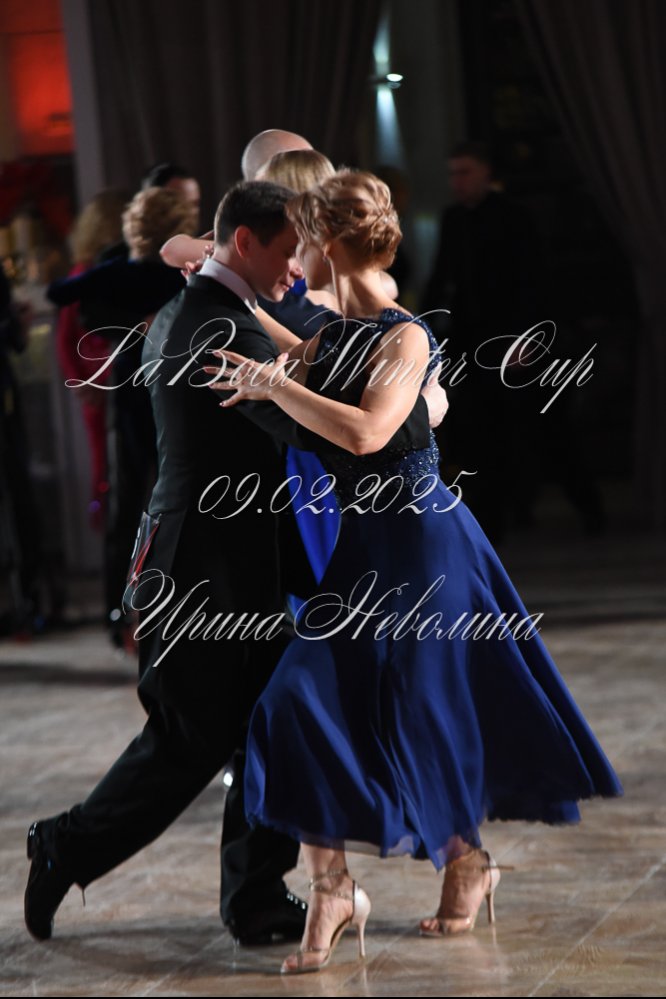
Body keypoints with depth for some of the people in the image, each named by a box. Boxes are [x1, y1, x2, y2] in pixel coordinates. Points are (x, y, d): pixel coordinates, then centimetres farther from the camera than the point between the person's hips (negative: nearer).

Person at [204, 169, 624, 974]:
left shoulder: (404, 339, -19)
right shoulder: (329, 335, 5)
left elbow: (365, 432, -35)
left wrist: (273, 382, -28)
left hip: (421, 543, -7)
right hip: (361, 544, 7)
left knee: (421, 712, 3)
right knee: (307, 698, -3)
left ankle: (466, 861, 28)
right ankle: (331, 892, 1)